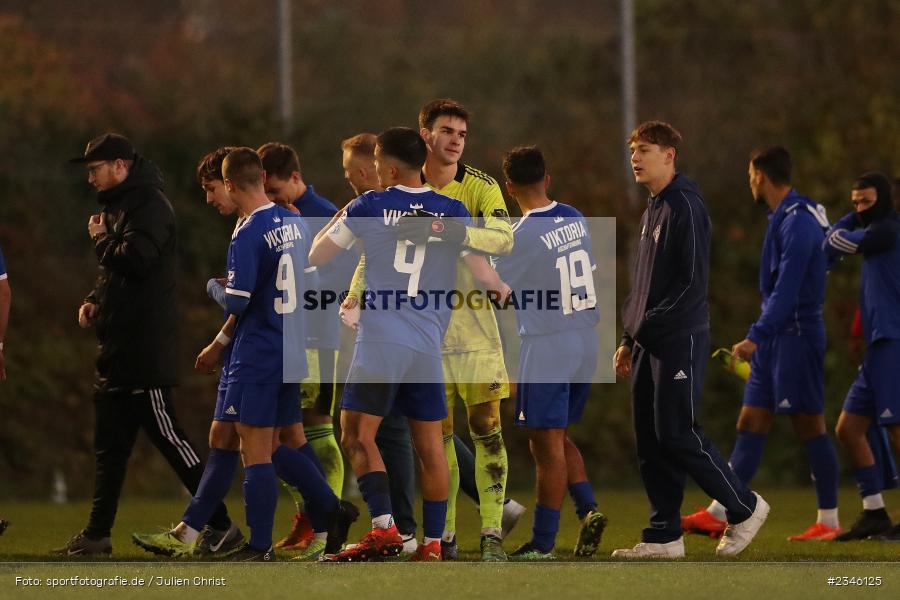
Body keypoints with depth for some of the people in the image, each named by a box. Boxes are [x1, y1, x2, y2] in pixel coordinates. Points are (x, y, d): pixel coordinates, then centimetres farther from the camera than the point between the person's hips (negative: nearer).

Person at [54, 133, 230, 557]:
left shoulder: (149, 205, -13)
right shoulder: (119, 205, 18)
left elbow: (133, 260, -26)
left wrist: (100, 238, -8)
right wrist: (95, 300, 9)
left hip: (145, 350, -10)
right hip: (118, 348, 10)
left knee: (166, 435, -8)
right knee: (109, 445, 11)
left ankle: (220, 523, -6)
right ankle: (97, 533, 16)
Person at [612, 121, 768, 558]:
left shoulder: (685, 207, -11)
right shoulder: (652, 210, 18)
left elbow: (692, 281, -17)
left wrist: (649, 324, -17)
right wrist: (630, 339, 17)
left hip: (680, 341, -9)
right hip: (649, 343, 9)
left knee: (677, 435, -9)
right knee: (649, 440, 6)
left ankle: (744, 509, 5)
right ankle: (664, 537, 9)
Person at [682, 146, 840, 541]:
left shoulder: (798, 223, -17)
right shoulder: (783, 219, 15)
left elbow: (786, 289, -24)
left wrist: (756, 337, -29)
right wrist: (760, 338, 23)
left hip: (797, 336, -10)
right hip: (775, 339, 10)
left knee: (809, 426, -4)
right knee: (750, 424, 6)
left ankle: (829, 520, 2)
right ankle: (719, 514, 6)